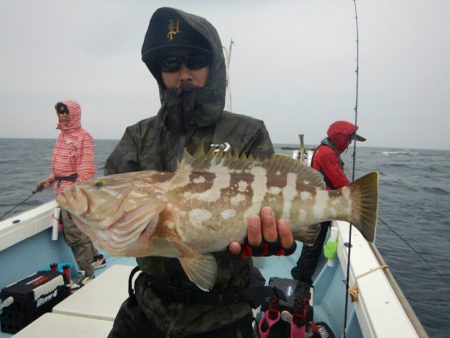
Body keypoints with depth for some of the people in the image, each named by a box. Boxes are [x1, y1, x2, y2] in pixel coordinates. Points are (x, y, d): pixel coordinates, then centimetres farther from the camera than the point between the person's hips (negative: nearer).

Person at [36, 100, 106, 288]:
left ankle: (86, 274, 7)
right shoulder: (62, 135, 16)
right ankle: (95, 258, 32)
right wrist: (48, 181, 16)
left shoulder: (83, 137, -10)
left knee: (78, 232, -4)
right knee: (70, 232, 16)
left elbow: (86, 168, -16)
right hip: (62, 191, 9)